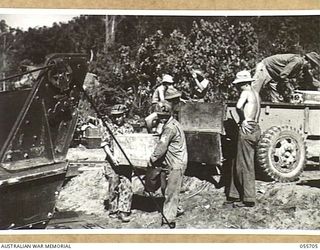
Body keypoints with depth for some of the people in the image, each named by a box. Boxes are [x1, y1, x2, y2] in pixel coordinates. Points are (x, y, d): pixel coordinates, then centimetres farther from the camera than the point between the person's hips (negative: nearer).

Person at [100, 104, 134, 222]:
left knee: (126, 185, -4)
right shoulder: (108, 127, 2)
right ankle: (113, 210, 19)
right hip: (112, 162, -2)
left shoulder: (129, 128, 8)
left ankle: (123, 211, 1)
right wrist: (112, 157, -19)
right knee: (114, 187, 5)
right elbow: (105, 144, -5)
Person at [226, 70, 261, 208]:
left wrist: (243, 120, -14)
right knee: (238, 164, 15)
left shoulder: (246, 93, -10)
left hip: (247, 129, -9)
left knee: (246, 165, -3)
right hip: (255, 128, 9)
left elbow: (238, 106, -27)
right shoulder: (256, 93, 18)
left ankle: (248, 199, 2)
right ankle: (236, 195, 21)